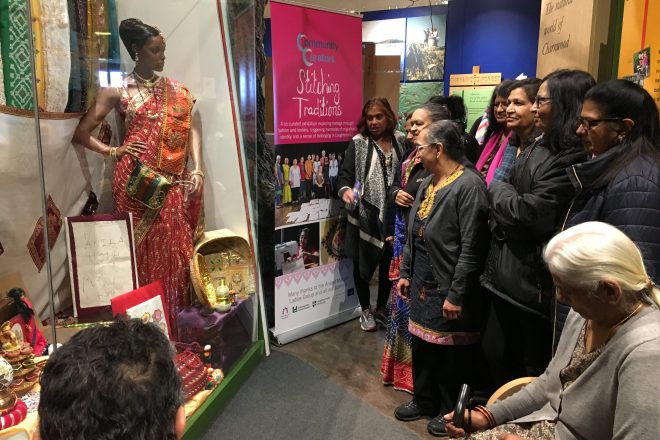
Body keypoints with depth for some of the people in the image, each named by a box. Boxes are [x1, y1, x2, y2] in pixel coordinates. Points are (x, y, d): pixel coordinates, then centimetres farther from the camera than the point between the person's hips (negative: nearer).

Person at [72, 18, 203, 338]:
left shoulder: (177, 90, 14)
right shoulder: (117, 91, 6)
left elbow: (191, 130, 6)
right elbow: (80, 133, 8)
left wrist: (197, 170, -6)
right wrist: (113, 151, -2)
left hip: (172, 183, 2)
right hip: (136, 181, -2)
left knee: (174, 251, 3)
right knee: (140, 250, 1)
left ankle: (175, 323, 16)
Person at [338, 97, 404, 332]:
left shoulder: (400, 141, 4)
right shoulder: (358, 143, -4)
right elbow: (345, 174, -9)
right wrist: (345, 189, -29)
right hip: (365, 214, -2)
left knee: (389, 263, 14)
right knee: (362, 263, 8)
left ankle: (382, 306, 34)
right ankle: (366, 310, 28)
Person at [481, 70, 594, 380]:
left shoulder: (572, 159, -19)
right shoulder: (537, 148, 10)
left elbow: (529, 214, -23)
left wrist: (498, 189, -6)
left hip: (534, 281, -9)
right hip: (507, 273, 9)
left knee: (535, 368, 9)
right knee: (512, 355, 25)